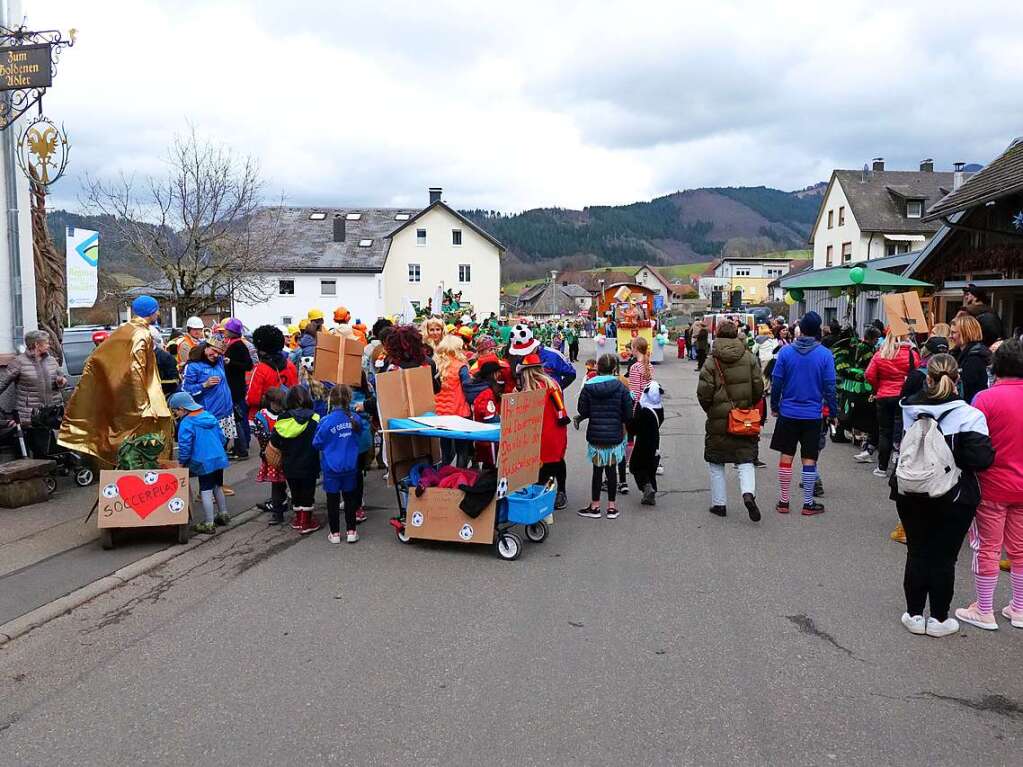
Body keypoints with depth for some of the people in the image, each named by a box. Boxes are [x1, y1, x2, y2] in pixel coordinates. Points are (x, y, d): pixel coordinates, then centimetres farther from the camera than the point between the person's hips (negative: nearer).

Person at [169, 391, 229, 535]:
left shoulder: (186, 423, -12)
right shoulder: (210, 416, 9)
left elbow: (185, 447, -13)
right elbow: (222, 438, 13)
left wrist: (181, 462, 1)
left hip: (204, 463, -7)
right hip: (219, 459, 8)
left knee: (206, 492, 0)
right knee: (218, 487, 22)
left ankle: (208, 523, 6)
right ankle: (223, 515, 35)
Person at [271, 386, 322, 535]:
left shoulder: (282, 420, -6)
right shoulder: (313, 419, -13)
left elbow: (274, 442, -3)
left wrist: (286, 448, 12)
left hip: (289, 465, 3)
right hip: (308, 465, -3)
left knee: (295, 491, 18)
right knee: (307, 492, 9)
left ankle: (298, 519, 31)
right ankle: (306, 523, 12)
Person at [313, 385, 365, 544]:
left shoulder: (326, 421, -19)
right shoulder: (355, 418, -10)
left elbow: (316, 443, -10)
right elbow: (364, 428, 11)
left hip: (331, 467, -3)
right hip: (350, 466, 3)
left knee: (333, 499, 10)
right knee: (350, 497, 15)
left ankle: (335, 533, 17)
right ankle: (351, 531, 19)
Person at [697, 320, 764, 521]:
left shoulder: (712, 362, -9)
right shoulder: (749, 358, 0)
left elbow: (703, 393, -11)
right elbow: (759, 388, 0)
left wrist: (710, 411, 8)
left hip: (718, 421, -2)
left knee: (715, 464, 11)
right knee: (745, 460, 10)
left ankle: (719, 504, 14)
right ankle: (748, 493, -14)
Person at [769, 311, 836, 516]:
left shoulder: (786, 351, -5)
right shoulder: (825, 355, -8)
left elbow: (776, 382, -3)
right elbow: (829, 387, -5)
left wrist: (774, 407, 9)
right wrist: (833, 413, 5)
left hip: (788, 413, 1)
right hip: (813, 415, -1)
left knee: (786, 457, 9)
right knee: (809, 459, 6)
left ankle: (783, 501, 15)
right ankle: (808, 504, 13)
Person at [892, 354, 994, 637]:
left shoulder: (909, 409, -5)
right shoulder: (967, 415, -17)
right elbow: (981, 459, -19)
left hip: (911, 495, 3)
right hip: (953, 499, -3)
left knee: (917, 554, 14)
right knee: (944, 558, 9)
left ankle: (914, 614, 22)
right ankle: (938, 619, 19)